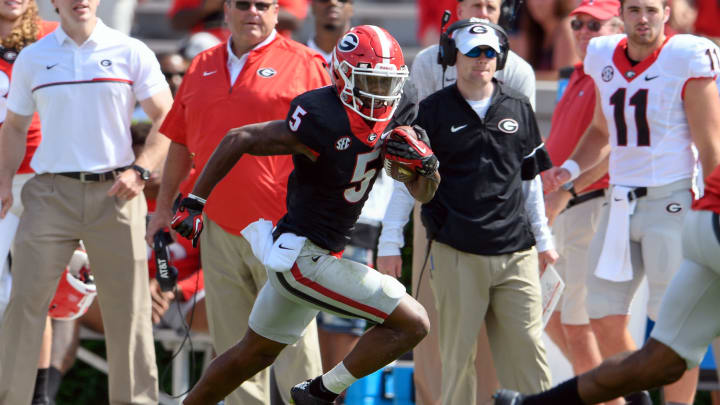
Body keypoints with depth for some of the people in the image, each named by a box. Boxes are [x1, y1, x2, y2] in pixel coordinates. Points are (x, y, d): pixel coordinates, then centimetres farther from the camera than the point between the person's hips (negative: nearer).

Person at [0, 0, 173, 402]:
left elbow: (166, 119, 4)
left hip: (114, 193, -1)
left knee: (128, 308, 2)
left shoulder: (131, 53, 3)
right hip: (50, 193, 1)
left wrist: (140, 170, -9)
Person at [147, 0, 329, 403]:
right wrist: (164, 207, 20)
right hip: (219, 229, 5)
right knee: (234, 343, 9)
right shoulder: (203, 67, 15)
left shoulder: (304, 65, -2)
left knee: (293, 340, -6)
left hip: (281, 230, -5)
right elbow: (181, 144, 22)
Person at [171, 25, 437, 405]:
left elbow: (423, 193, 9)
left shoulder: (387, 122, 2)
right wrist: (194, 203, -12)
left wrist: (424, 162, -14)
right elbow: (239, 140, -16)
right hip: (303, 257, -9)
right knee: (411, 323, -12)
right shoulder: (323, 123, -23)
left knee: (254, 353, 23)